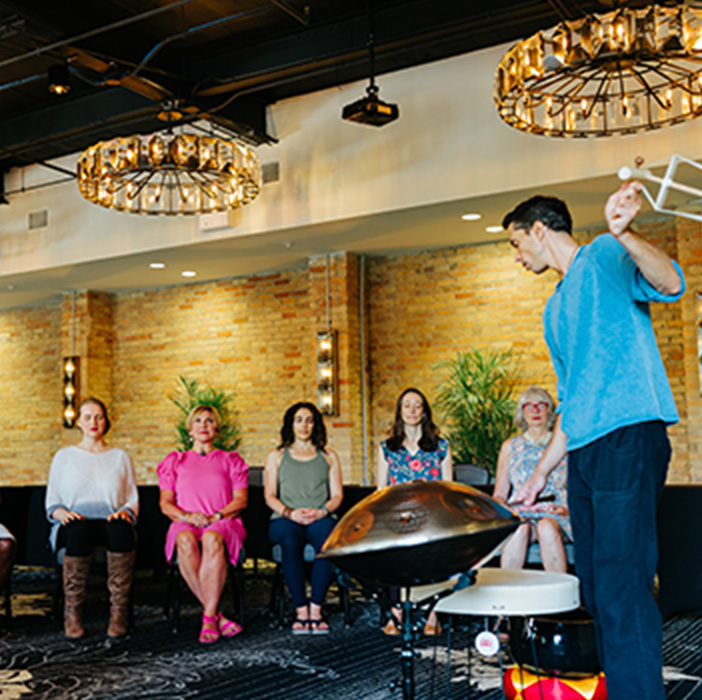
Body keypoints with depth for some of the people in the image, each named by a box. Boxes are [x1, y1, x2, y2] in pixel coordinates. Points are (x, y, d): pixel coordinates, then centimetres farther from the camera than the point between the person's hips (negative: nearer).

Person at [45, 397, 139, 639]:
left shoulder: (120, 457, 22)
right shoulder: (64, 456, 21)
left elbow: (133, 498, 16)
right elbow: (51, 499, 17)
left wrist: (125, 511, -7)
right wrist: (61, 512, -6)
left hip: (111, 520, 0)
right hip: (75, 521, 0)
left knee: (121, 529, -39)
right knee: (79, 532, -40)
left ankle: (119, 612, -36)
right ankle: (72, 614, -32)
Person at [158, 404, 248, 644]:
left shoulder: (231, 460, 20)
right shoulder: (175, 461, 23)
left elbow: (241, 500, 8)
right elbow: (165, 504, 13)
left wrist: (215, 516, -11)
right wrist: (186, 516, -8)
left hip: (224, 523, -1)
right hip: (185, 524, 1)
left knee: (212, 539, -40)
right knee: (186, 541, -38)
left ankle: (208, 618, -41)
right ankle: (217, 616, -35)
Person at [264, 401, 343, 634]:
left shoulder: (329, 456, 21)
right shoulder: (276, 456, 18)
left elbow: (337, 495, 11)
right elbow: (270, 497, 8)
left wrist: (321, 511, -10)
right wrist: (290, 512, -11)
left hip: (321, 518, 1)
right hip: (285, 519, 0)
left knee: (330, 541, -36)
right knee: (290, 541, -37)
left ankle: (316, 607, -28)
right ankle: (301, 609, -30)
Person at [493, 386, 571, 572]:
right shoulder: (510, 446, 20)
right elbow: (499, 495, 18)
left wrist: (568, 508, -8)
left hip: (555, 515, -1)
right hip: (521, 513, 1)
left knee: (547, 527, -37)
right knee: (519, 528, -36)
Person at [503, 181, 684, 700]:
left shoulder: (604, 257, 2)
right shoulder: (555, 311, 25)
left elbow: (671, 285, -20)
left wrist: (623, 234, -38)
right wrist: (541, 473, 24)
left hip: (630, 438, -9)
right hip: (583, 450, 9)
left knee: (621, 586, -13)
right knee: (597, 589, 9)